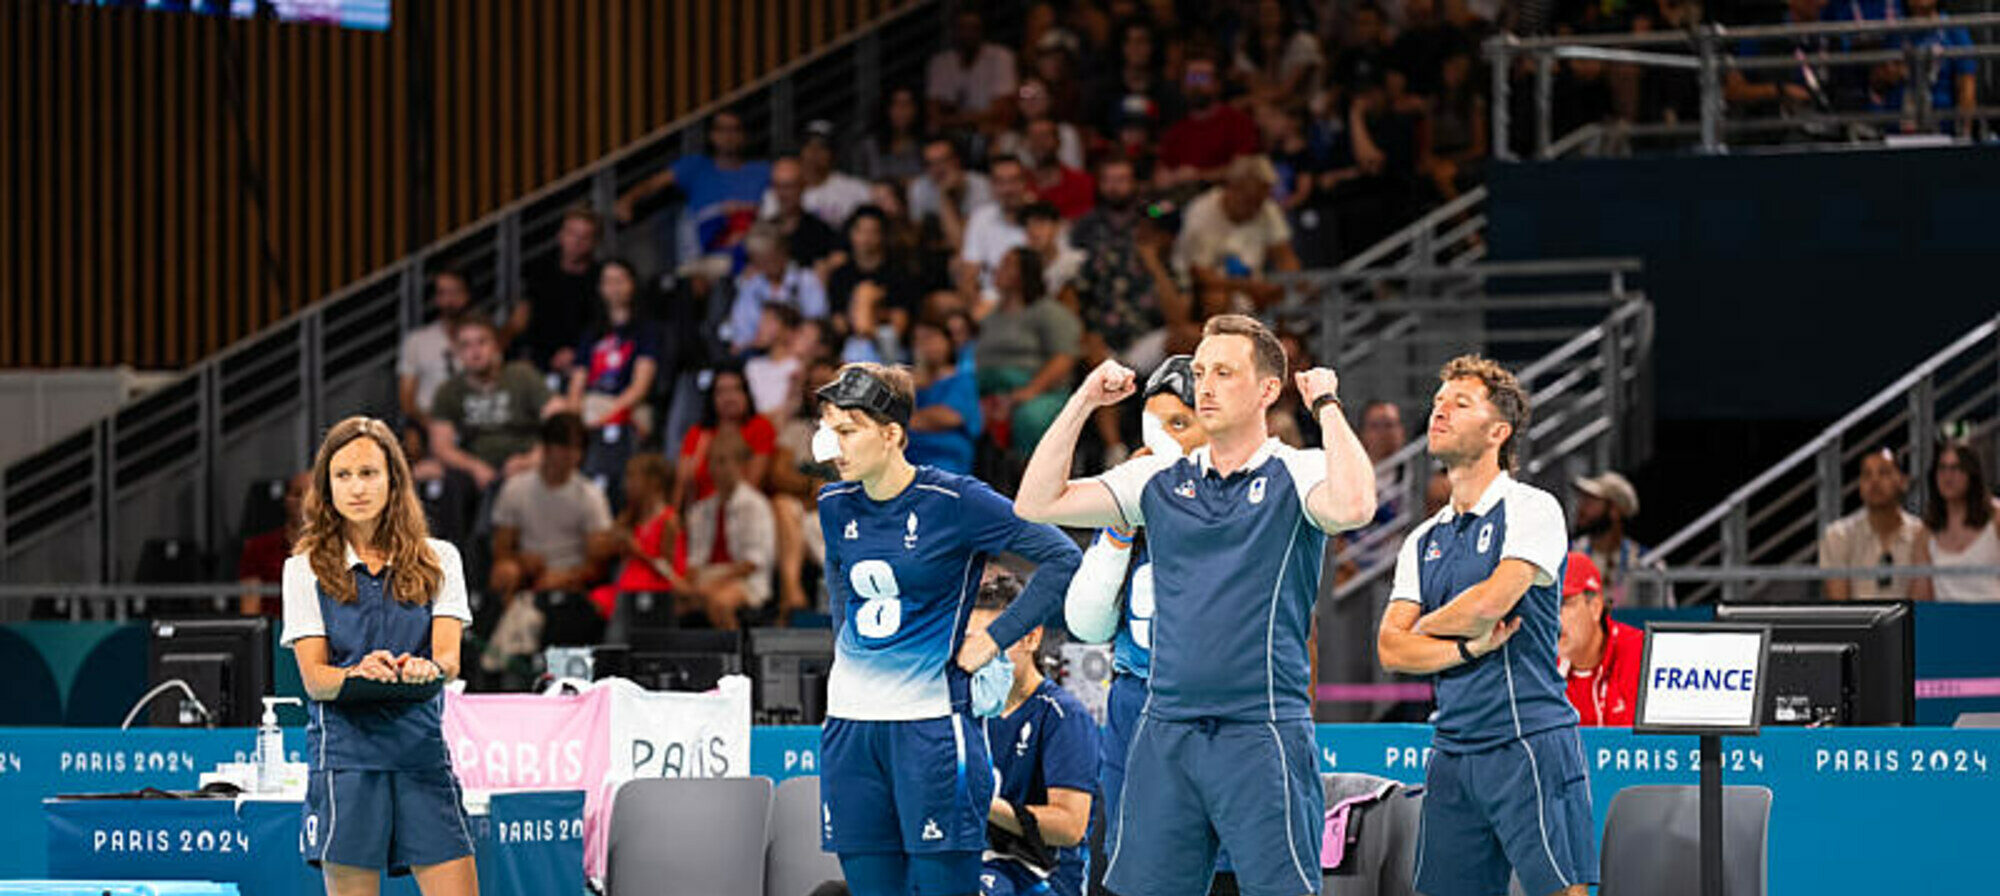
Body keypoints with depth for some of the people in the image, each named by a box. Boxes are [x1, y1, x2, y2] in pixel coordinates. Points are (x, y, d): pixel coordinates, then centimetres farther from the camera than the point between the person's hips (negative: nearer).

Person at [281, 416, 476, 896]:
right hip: (344, 756, -1)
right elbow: (312, 676, -2)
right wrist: (358, 673, -25)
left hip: (424, 754, 1)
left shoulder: (438, 560, 9)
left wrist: (429, 668, -28)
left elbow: (449, 656, -3)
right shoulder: (306, 569, 6)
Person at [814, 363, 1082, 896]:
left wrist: (994, 638, -6)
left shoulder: (953, 502, -10)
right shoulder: (836, 506, 7)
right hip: (851, 722, 6)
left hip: (930, 721, -5)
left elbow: (1062, 558, -7)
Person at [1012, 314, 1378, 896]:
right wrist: (1083, 403, 7)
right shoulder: (1159, 479, 13)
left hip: (1262, 734, -5)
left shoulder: (1296, 475, 0)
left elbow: (1353, 507, -23)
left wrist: (1326, 405, -12)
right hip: (1165, 733, 5)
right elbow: (1036, 503, 11)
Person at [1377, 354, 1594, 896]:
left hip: (1529, 744, -6)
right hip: (1452, 754, 6)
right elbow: (1391, 649, 7)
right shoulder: (1423, 540, 17)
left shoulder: (1532, 508, -2)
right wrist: (1467, 647, -10)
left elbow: (1493, 599, -16)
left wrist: (1425, 627, 2)